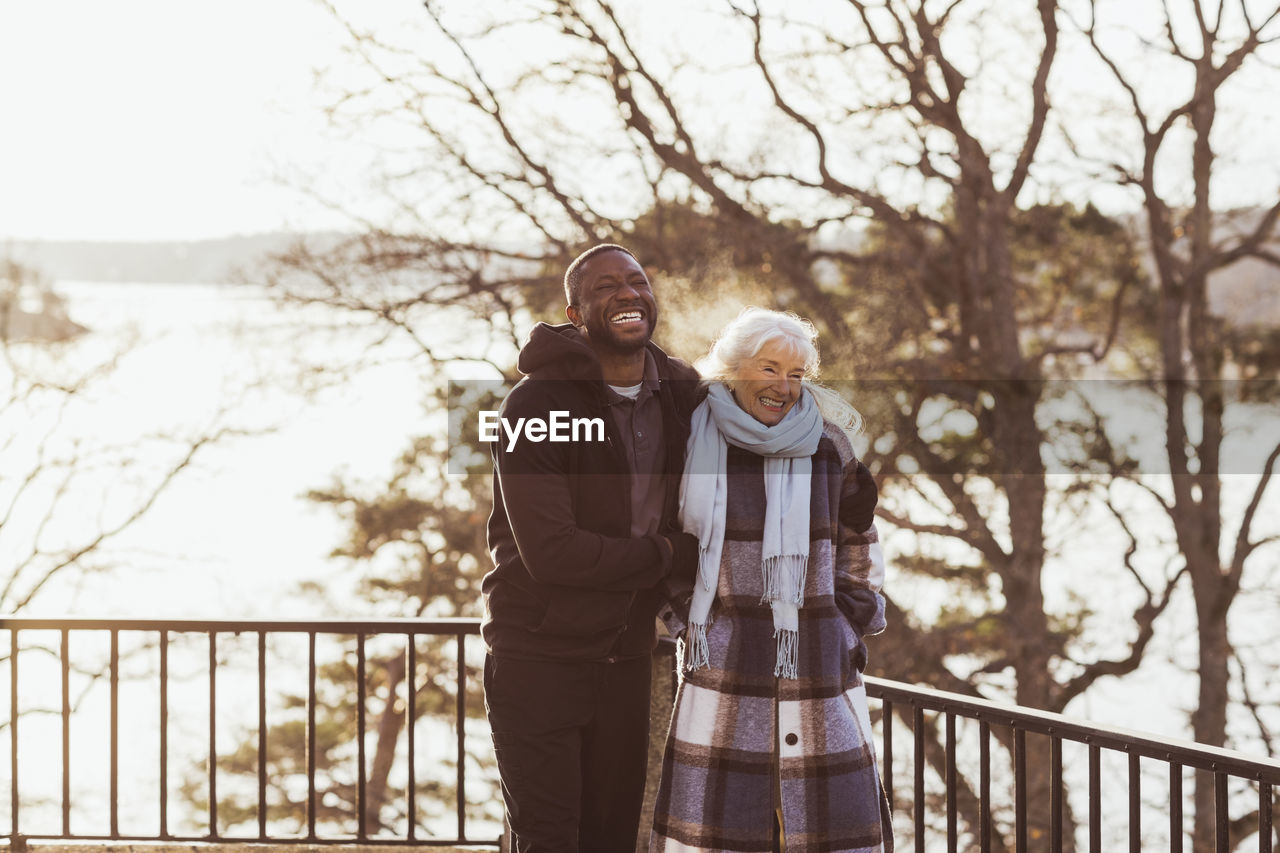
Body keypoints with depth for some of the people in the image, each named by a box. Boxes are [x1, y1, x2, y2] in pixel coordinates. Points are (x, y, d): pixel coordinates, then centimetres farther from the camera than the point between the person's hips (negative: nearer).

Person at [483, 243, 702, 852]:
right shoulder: (535, 404, -14)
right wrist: (668, 554, -13)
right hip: (538, 659, -6)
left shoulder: (681, 397, 5)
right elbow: (550, 552, -22)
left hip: (625, 659, 6)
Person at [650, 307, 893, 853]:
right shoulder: (693, 443, -1)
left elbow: (856, 547, 14)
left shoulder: (828, 447, 3)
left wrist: (855, 624, 9)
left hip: (818, 660, 2)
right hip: (726, 661, -1)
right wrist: (685, 619, 5)